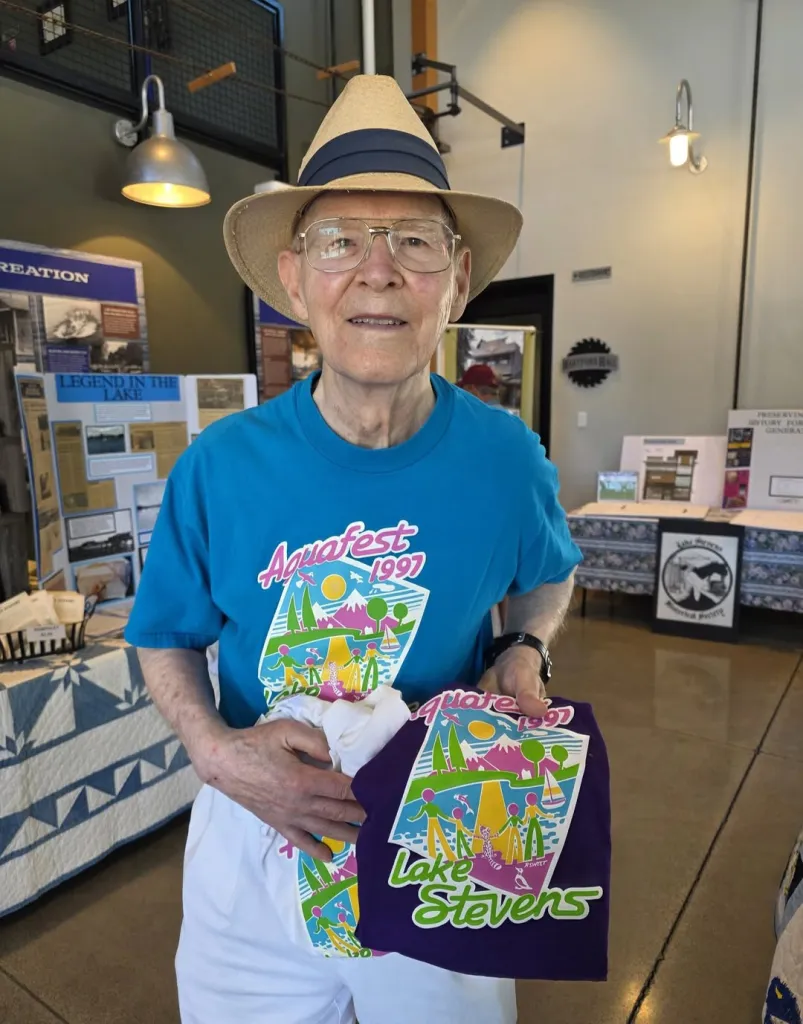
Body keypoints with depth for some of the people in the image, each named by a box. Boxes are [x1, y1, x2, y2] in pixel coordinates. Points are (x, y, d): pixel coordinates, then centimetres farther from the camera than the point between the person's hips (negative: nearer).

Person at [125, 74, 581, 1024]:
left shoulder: (505, 457, -14)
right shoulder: (220, 466, -17)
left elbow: (549, 574, 7)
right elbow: (167, 640, -2)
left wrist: (525, 651, -13)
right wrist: (215, 749, -20)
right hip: (257, 830, 1)